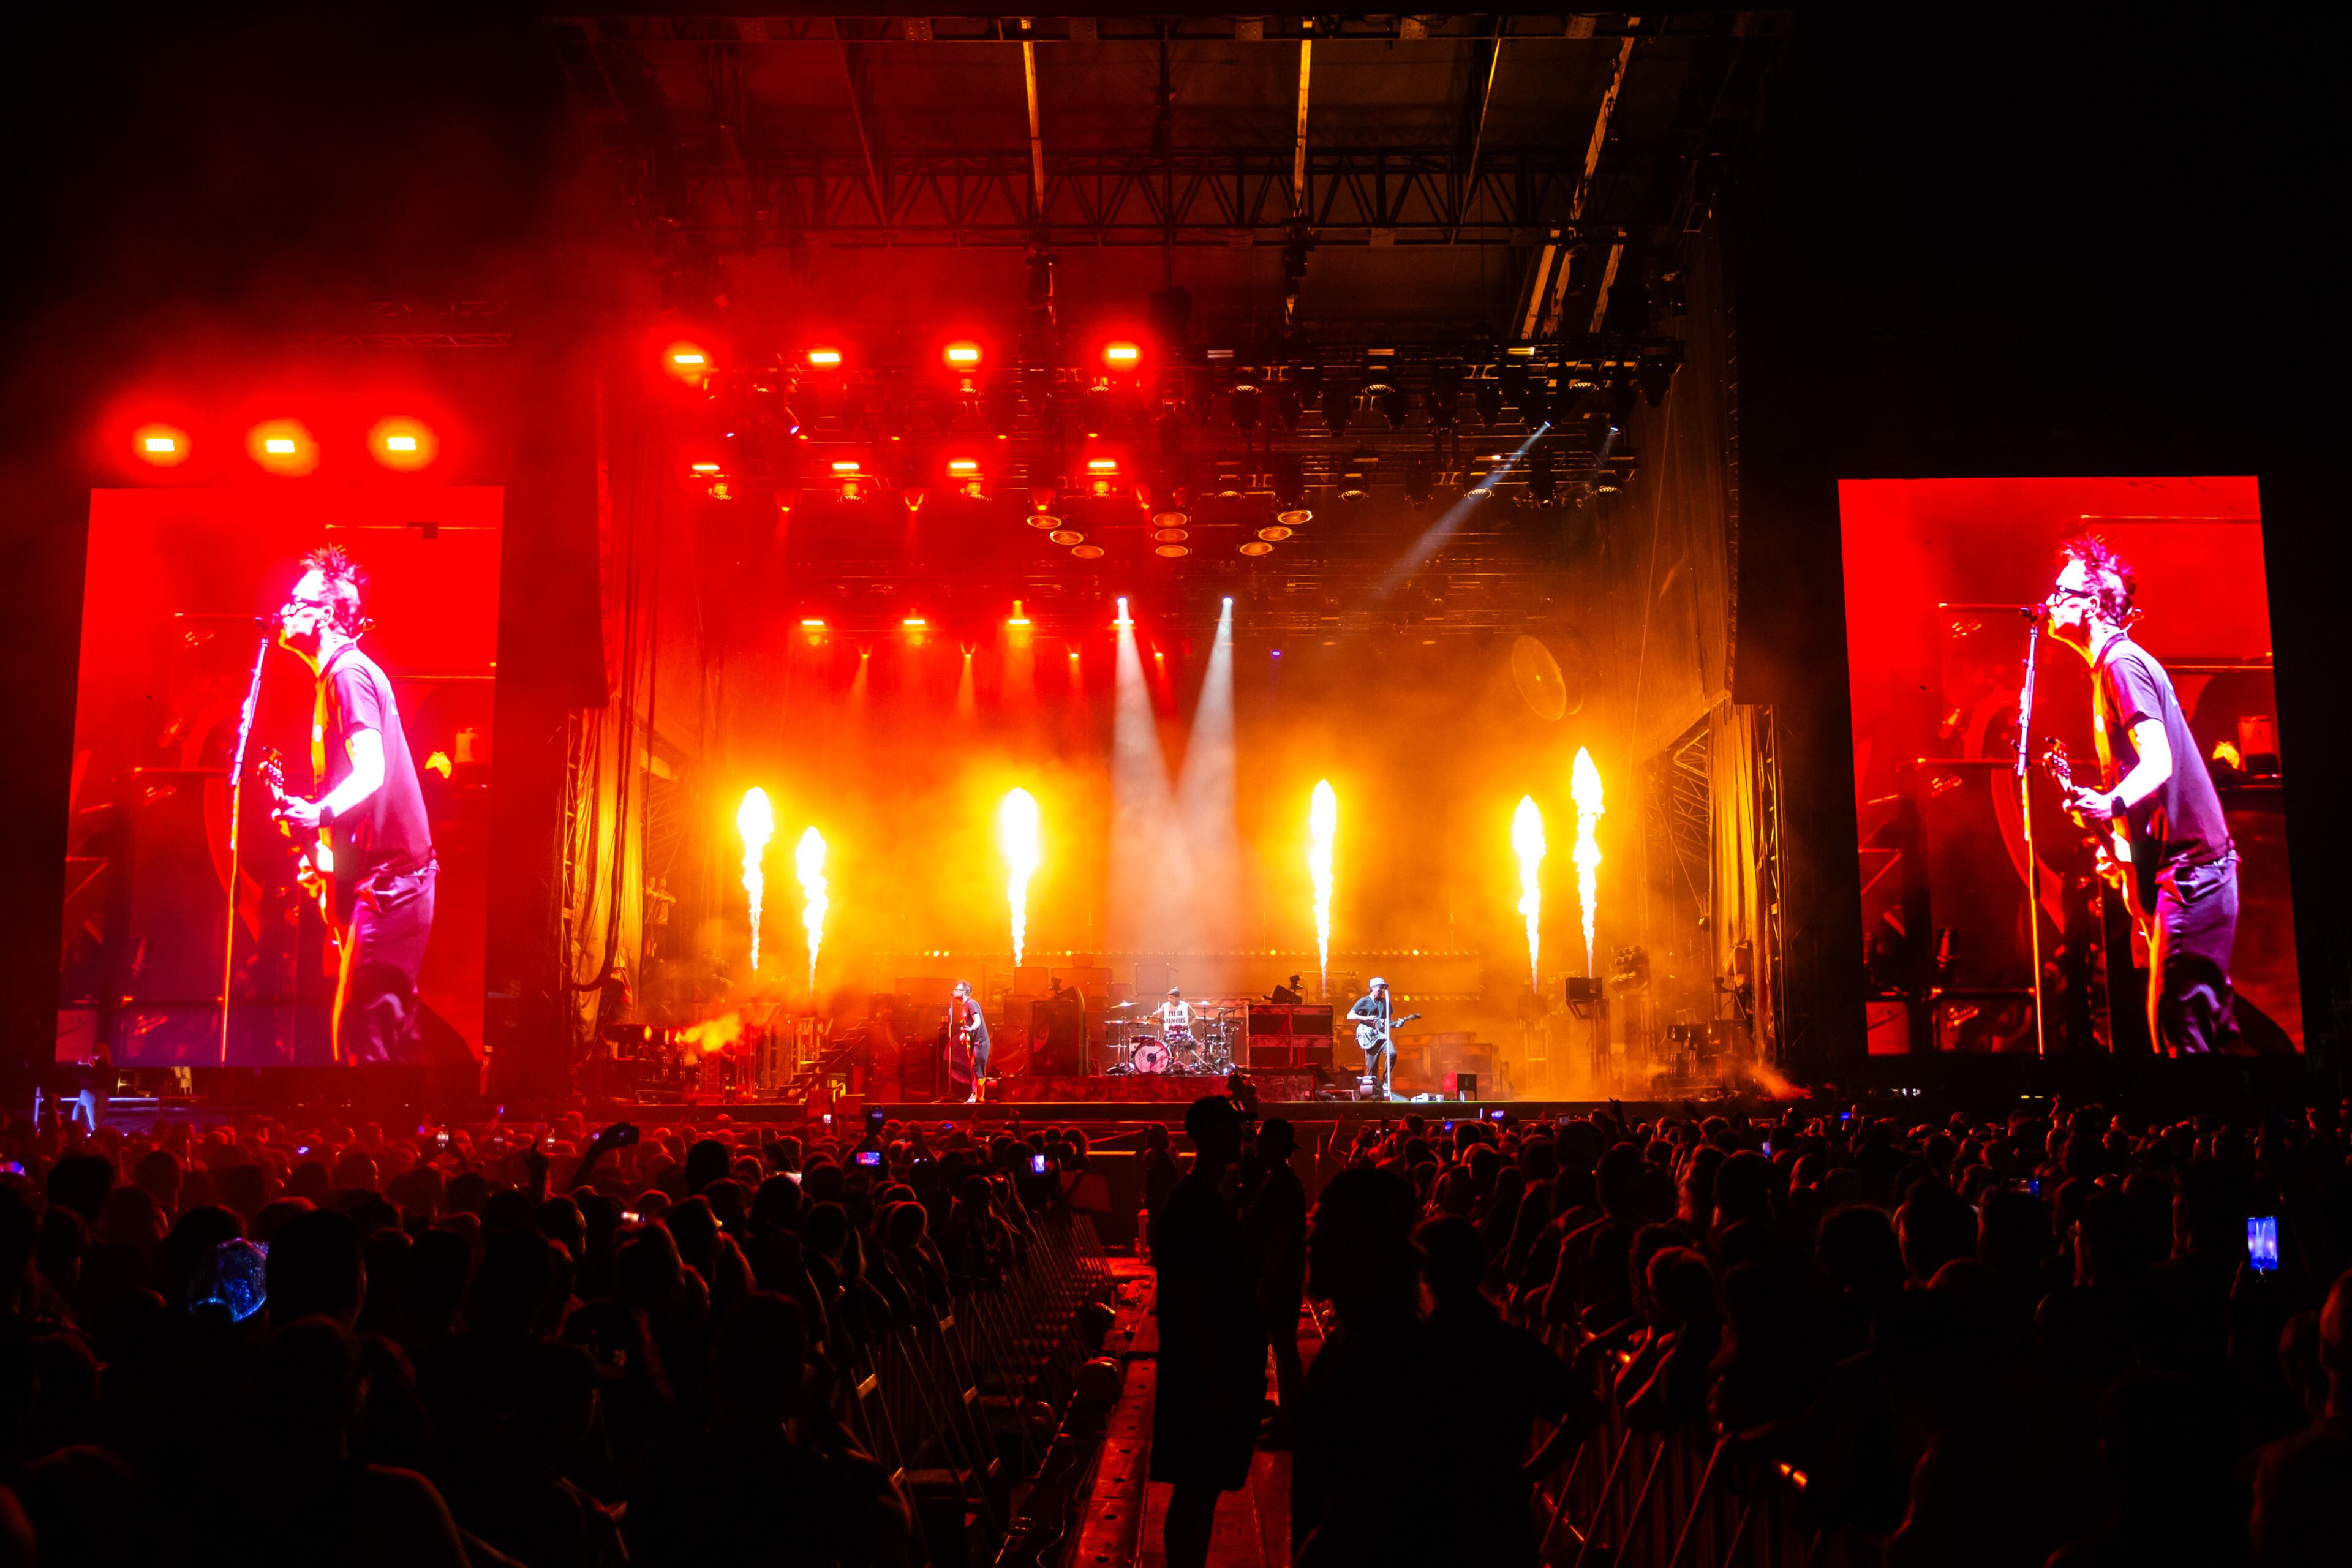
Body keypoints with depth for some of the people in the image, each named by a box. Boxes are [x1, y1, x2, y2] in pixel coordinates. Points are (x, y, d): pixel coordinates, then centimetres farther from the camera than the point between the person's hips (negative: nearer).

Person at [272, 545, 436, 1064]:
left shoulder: (348, 672, -11)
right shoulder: (334, 677, 20)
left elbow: (372, 772, -24)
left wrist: (318, 815, -41)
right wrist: (326, 853, 24)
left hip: (387, 877, -11)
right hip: (382, 878, 11)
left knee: (360, 1030, -13)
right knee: (388, 1027, 13)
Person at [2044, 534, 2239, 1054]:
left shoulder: (2121, 662, -12)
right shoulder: (2109, 668, 19)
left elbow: (2158, 762, -23)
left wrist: (2111, 806, -41)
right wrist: (2121, 846, 19)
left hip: (2187, 868, -10)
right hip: (2183, 867, 10)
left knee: (2176, 1024, -13)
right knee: (2204, 1022, 13)